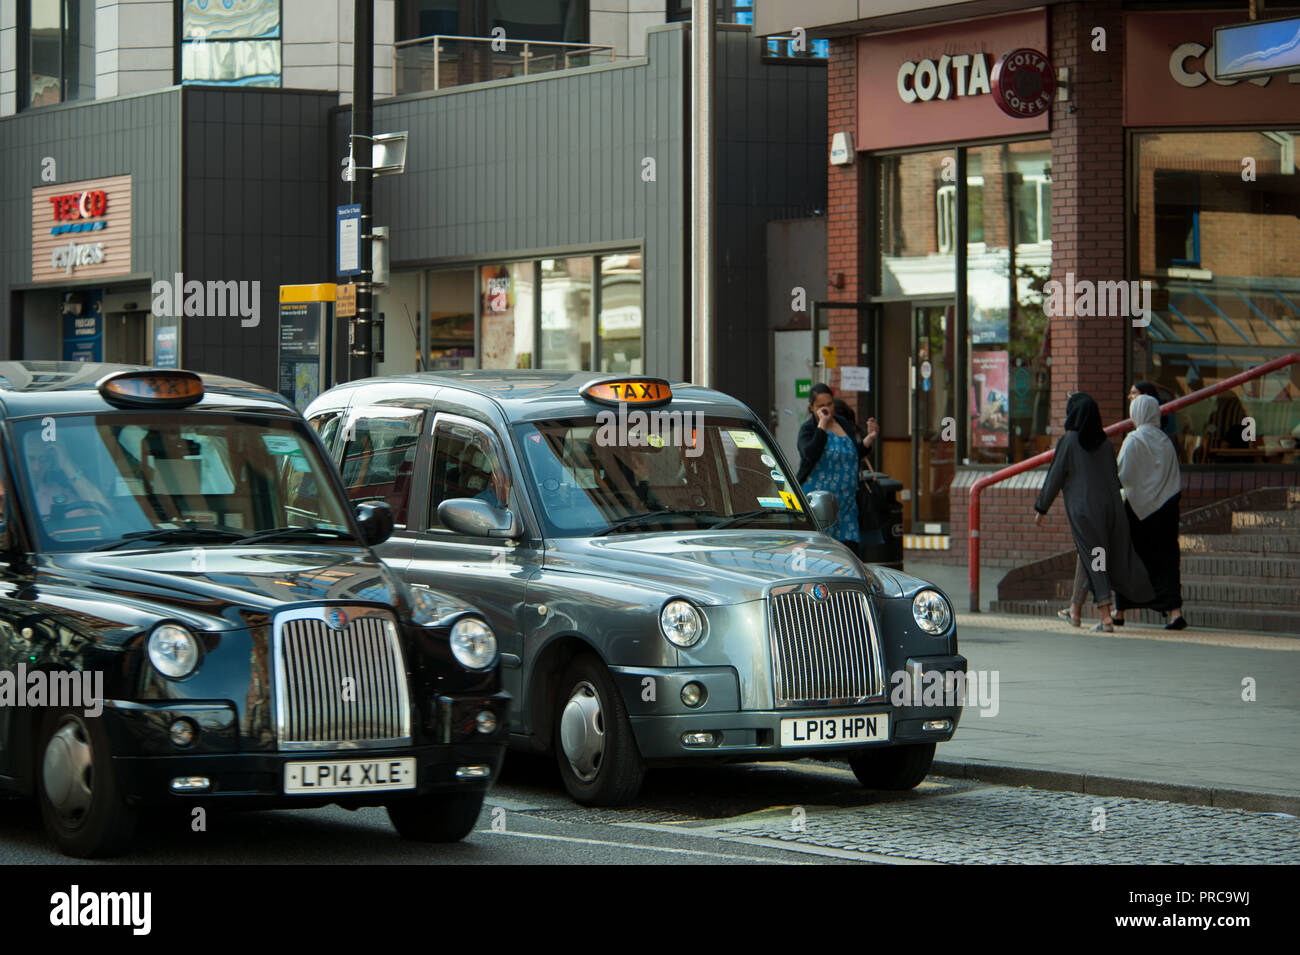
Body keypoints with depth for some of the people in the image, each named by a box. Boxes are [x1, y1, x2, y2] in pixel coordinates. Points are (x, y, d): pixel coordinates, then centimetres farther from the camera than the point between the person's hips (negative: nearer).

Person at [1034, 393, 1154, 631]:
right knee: (1119, 556, 11)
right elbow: (1115, 478, 12)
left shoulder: (1068, 442, -6)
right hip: (1111, 505, 4)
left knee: (1092, 560, -2)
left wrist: (1041, 509, 4)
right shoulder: (1105, 443, 7)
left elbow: (1055, 478, -4)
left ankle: (1105, 615, -9)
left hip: (1082, 509, -4)